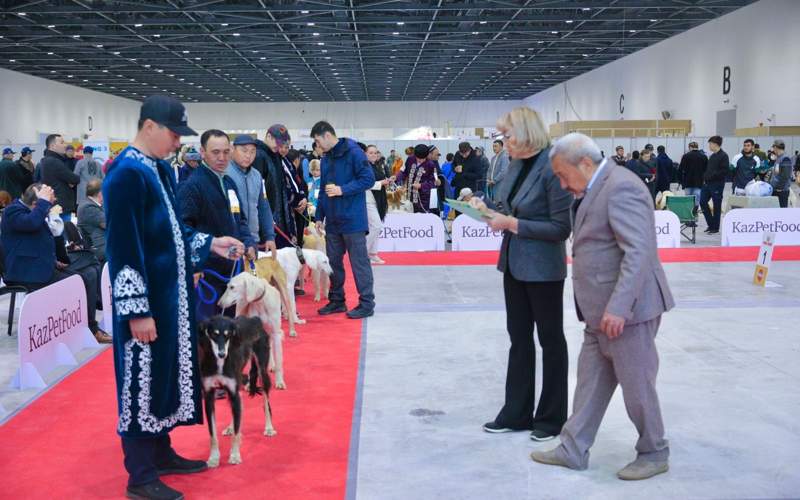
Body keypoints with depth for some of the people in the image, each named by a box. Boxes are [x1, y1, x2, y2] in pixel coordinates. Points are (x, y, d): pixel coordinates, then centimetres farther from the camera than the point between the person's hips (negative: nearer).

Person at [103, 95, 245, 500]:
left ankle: (160, 453, 33)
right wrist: (137, 309, -22)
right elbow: (123, 248, -21)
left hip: (171, 293, 9)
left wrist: (209, 243, 11)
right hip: (145, 299, -9)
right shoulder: (127, 173, -19)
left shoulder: (160, 168, 10)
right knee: (143, 379, 1)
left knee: (168, 371, 18)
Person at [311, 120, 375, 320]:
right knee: (333, 262, 12)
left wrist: (343, 190, -20)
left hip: (352, 220, -8)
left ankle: (367, 303, 4)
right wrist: (319, 216, 17)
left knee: (359, 262, -2)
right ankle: (336, 301, 23)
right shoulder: (326, 159, 15)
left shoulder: (353, 152, -10)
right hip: (333, 221, 8)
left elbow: (368, 179, -15)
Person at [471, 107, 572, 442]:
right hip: (514, 263, 8)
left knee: (550, 340, 8)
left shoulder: (552, 168, -20)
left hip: (543, 268, -8)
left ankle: (551, 418, 21)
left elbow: (561, 228, -21)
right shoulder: (516, 164, 4)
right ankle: (516, 413, 26)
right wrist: (488, 209, -2)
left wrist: (512, 224, -21)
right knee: (519, 338, 15)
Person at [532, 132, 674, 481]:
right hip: (603, 311, 10)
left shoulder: (620, 187, -18)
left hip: (626, 309, -10)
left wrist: (619, 307, -29)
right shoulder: (598, 188, 13)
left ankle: (654, 454, 20)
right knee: (591, 380, 14)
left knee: (636, 384, 4)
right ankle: (573, 450, 23)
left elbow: (638, 251, -25)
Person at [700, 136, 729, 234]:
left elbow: (724, 171, -16)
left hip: (717, 184, -8)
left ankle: (715, 227, 9)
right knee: (703, 202, 4)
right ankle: (711, 224, 16)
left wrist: (712, 175, -18)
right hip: (707, 183, 8)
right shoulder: (712, 156, 15)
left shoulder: (723, 156, -10)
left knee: (717, 206, 0)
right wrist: (705, 177, 5)